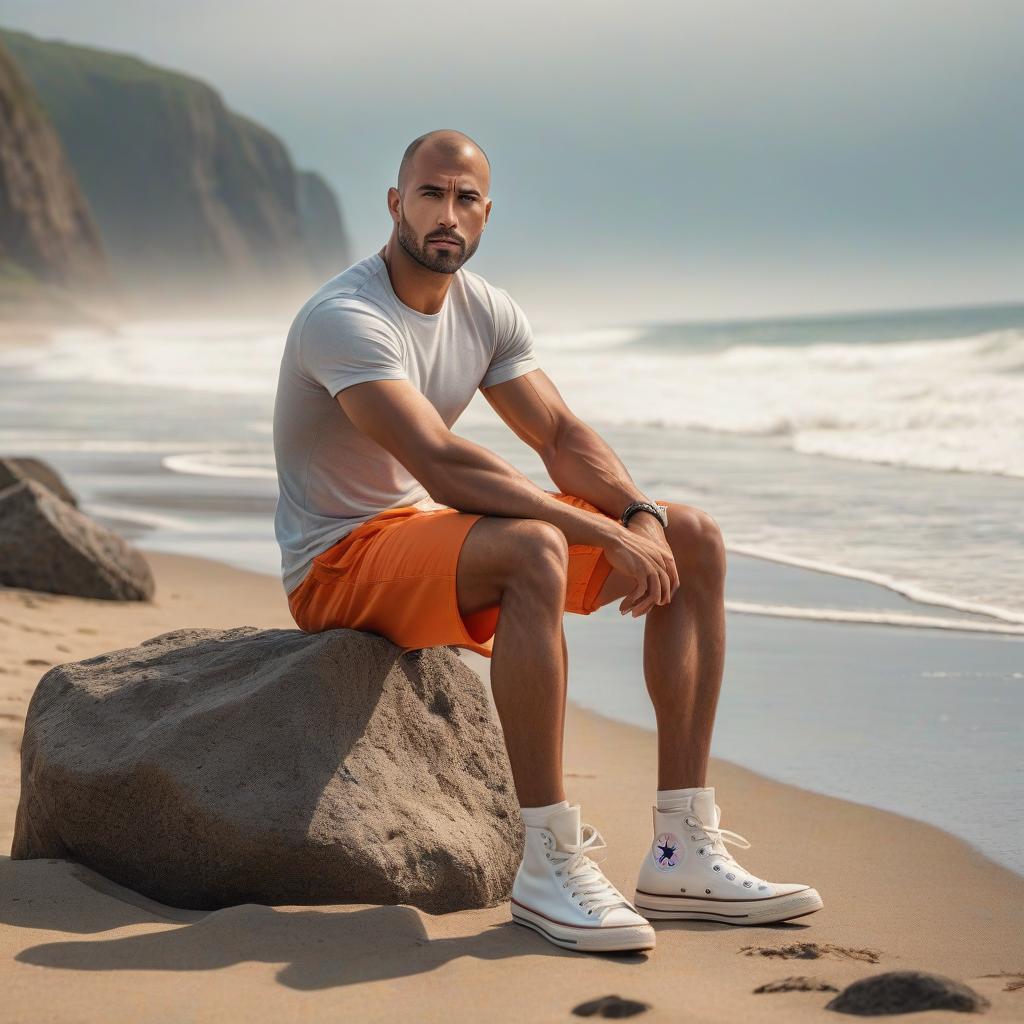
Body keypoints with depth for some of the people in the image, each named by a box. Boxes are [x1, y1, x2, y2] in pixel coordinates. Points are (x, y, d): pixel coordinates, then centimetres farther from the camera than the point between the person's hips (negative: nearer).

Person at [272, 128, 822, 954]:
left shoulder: (488, 311, 6)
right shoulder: (344, 320, -21)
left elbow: (563, 435, 4)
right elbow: (442, 465, -32)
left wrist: (642, 515, -17)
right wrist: (609, 535, -34)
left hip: (440, 533, 9)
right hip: (342, 561, -9)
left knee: (695, 540, 0)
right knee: (534, 551, -39)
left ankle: (683, 853, -6)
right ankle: (548, 863, -32)